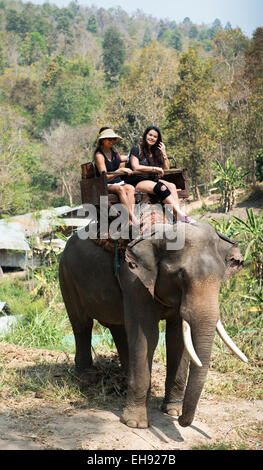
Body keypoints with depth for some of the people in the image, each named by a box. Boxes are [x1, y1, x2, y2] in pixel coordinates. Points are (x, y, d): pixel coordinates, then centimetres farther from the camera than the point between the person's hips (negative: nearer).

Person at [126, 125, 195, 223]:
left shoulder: (156, 152, 19)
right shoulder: (137, 149, 0)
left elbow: (166, 169, 17)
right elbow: (136, 167, -13)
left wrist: (164, 153, 5)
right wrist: (155, 169, -12)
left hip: (152, 180, 7)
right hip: (137, 181, -7)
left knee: (171, 186, -22)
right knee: (161, 187, -32)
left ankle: (177, 215, -41)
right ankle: (181, 215, -41)